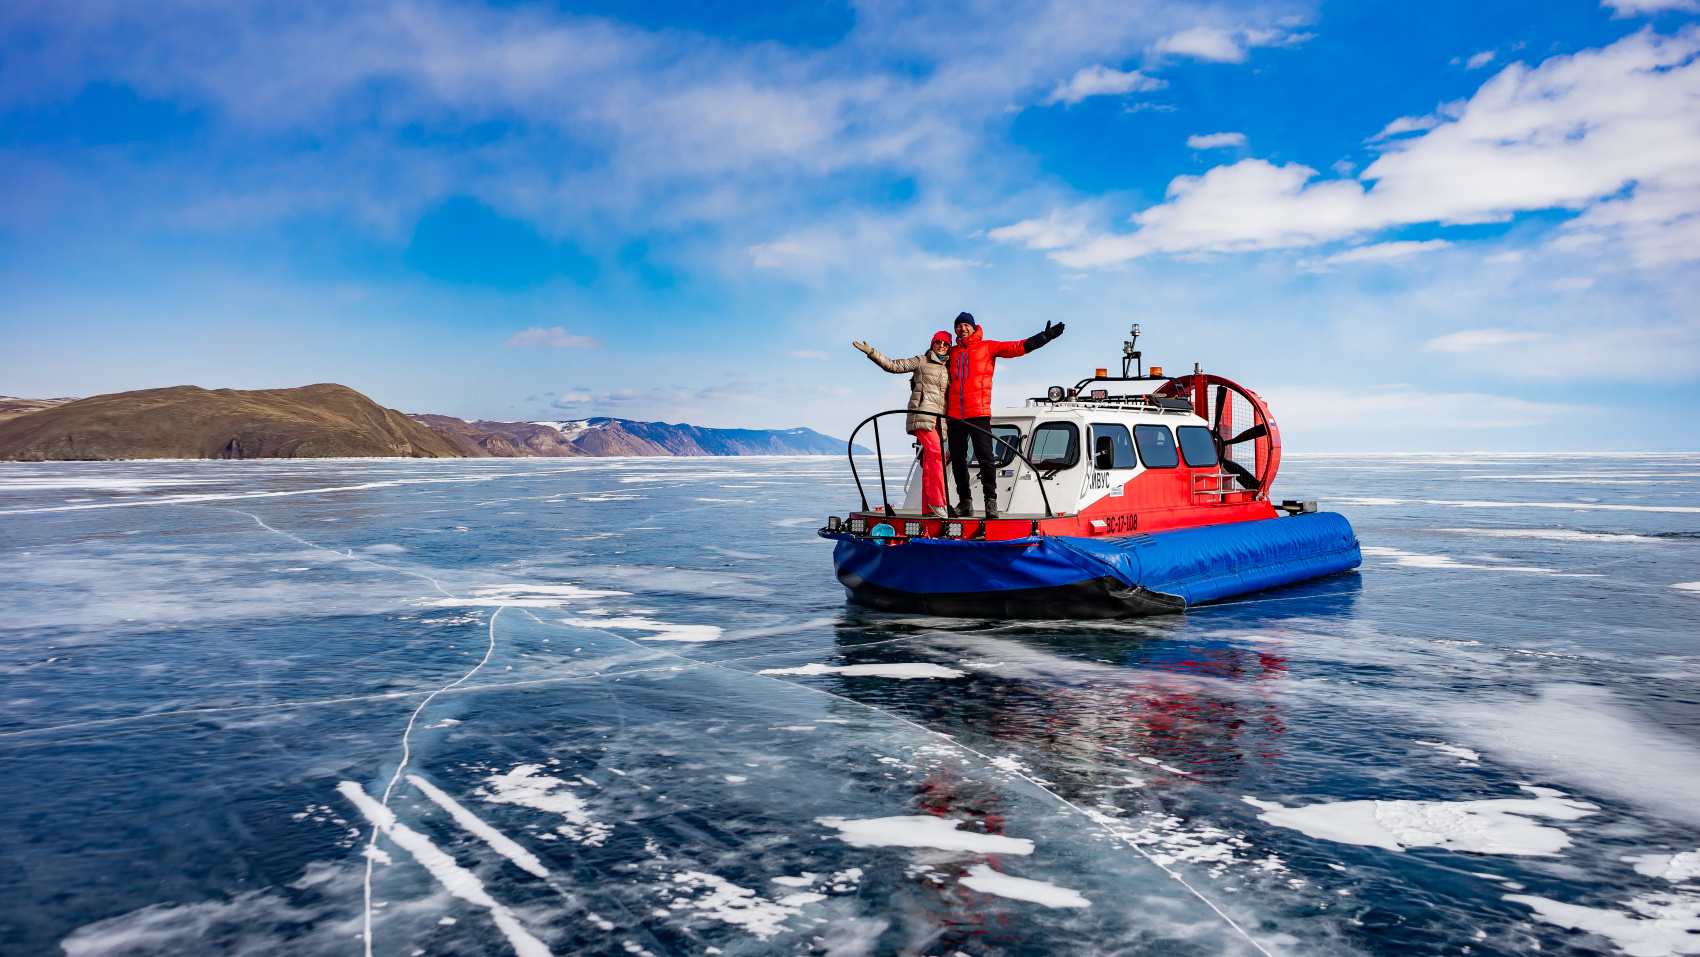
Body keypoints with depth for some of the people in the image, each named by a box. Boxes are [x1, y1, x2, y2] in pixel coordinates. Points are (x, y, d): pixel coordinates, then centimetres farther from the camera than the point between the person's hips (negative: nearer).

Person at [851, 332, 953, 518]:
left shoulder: (950, 368, 22)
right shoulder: (921, 361, 8)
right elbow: (893, 366, 3)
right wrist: (871, 352, -6)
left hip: (939, 418, 5)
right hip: (922, 413, -5)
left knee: (930, 463, 2)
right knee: (937, 453, -23)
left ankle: (928, 508, 1)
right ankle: (937, 502, -23)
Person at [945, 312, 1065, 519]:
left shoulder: (987, 347, 7)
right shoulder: (951, 352, 18)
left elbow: (1017, 347, 0)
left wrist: (1045, 337, -7)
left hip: (979, 413, -4)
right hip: (954, 414, 4)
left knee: (985, 457, -8)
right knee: (957, 459, 5)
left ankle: (991, 500, -4)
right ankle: (964, 502, 14)